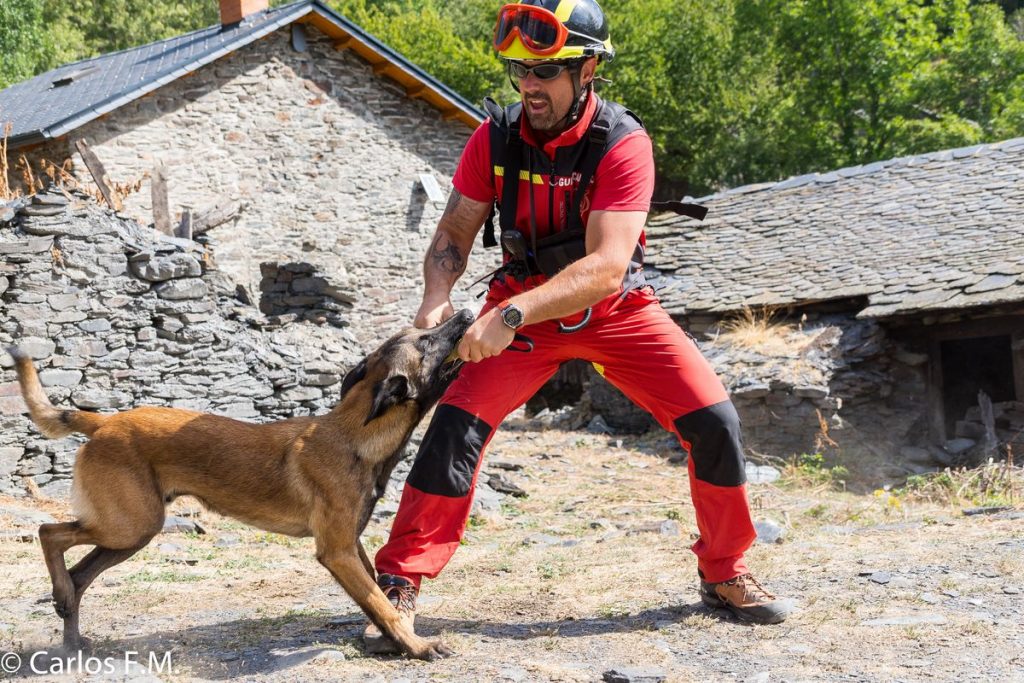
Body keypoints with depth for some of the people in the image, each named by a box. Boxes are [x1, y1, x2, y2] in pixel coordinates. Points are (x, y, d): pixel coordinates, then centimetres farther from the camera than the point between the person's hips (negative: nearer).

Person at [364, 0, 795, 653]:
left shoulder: (624, 143, -23)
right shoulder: (496, 137, -13)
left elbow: (605, 266, -32)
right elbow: (454, 232, -7)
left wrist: (511, 314, -43)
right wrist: (437, 299, -28)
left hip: (616, 307, -1)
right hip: (522, 310, 1)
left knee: (715, 421, -11)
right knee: (455, 425, -17)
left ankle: (725, 574, 12)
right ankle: (399, 586, -5)